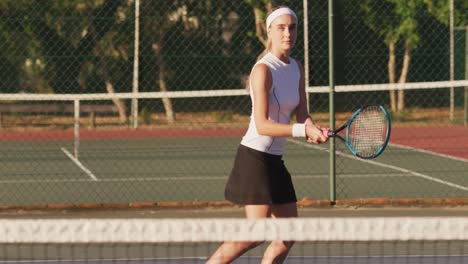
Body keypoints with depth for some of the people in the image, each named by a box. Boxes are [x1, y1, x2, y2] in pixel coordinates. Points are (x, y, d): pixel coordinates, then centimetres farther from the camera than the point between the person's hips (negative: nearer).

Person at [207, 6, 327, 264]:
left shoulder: (296, 68, 9)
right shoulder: (263, 70, -17)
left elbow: (302, 115, 6)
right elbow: (262, 125, -23)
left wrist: (314, 129, -16)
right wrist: (304, 130, -30)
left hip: (275, 160, 9)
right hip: (254, 156, -9)